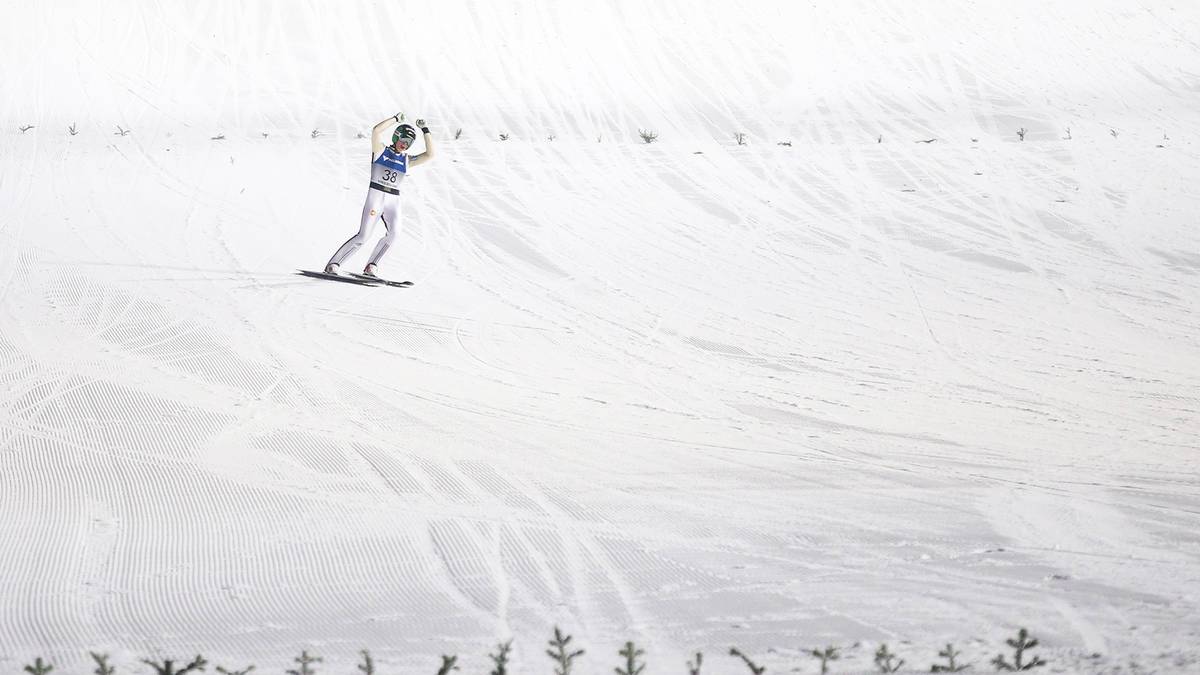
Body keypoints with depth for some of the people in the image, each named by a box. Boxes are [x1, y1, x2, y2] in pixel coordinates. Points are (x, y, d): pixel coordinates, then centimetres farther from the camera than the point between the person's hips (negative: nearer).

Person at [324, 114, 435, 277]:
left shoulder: (407, 160, 16)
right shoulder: (380, 150, 6)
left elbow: (430, 154, 7)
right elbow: (376, 130, -12)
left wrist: (425, 130, 6)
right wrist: (395, 119, -5)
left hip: (393, 201, 4)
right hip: (376, 196, -4)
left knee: (393, 233, -24)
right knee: (363, 236, -14)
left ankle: (371, 267, -16)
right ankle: (333, 265, -4)